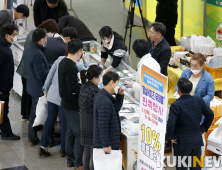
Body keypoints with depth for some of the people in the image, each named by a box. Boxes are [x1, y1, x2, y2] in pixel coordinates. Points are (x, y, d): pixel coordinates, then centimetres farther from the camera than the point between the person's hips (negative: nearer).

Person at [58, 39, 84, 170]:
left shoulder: (64, 62, 6)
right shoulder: (71, 67, -25)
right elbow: (73, 89, -26)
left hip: (67, 103, 10)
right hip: (73, 106, -10)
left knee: (71, 132, 18)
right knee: (80, 133, -3)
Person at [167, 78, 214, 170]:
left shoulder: (176, 105, -20)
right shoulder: (199, 100, -4)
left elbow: (170, 124, -27)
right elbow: (210, 115, 5)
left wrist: (171, 137, -10)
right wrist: (203, 128, 12)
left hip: (182, 143, -5)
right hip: (197, 141, 5)